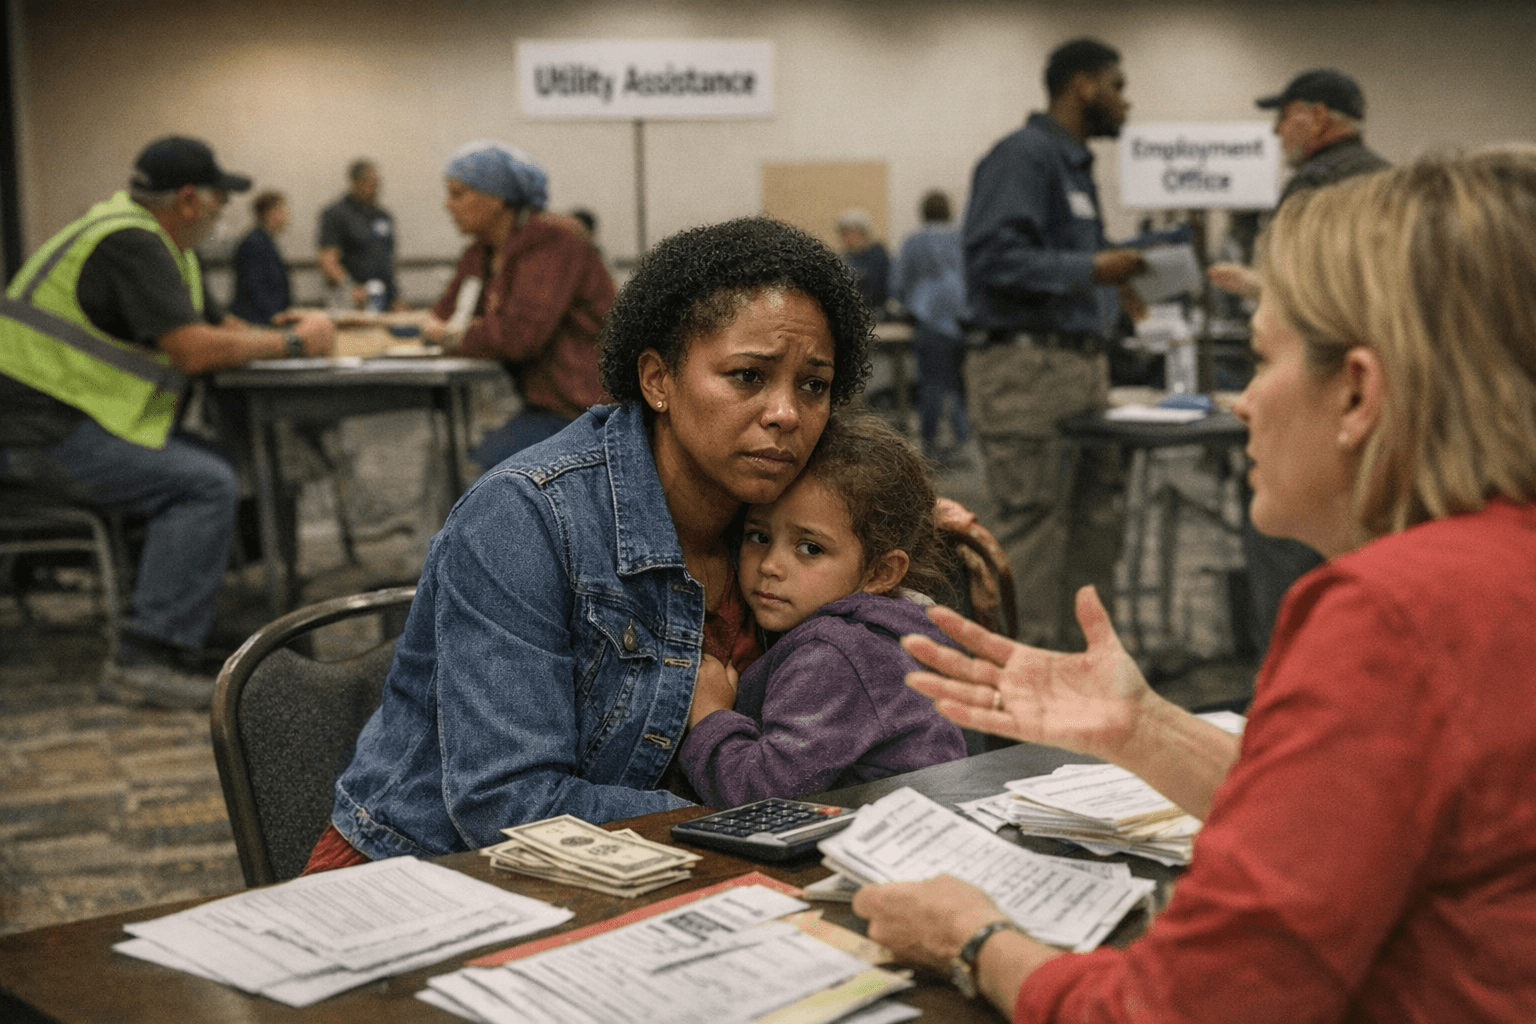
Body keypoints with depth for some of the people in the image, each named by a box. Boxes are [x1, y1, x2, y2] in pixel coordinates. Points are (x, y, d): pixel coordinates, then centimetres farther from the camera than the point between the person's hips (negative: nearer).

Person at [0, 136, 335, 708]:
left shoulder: (166, 246, 16)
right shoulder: (128, 243, -17)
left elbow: (218, 328, 19)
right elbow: (196, 351, -25)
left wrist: (289, 335, 0)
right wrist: (292, 344, -12)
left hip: (84, 415, 10)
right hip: (48, 429, -10)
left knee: (220, 464, 4)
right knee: (208, 485, -21)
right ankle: (145, 660, -24)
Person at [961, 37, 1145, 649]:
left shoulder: (1075, 163, 20)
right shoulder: (1023, 155, -11)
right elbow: (994, 256, -21)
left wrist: (1112, 286, 15)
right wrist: (1088, 270, -19)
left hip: (1084, 363, 10)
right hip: (1030, 368, -10)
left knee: (1096, 524, 12)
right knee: (1033, 531, -7)